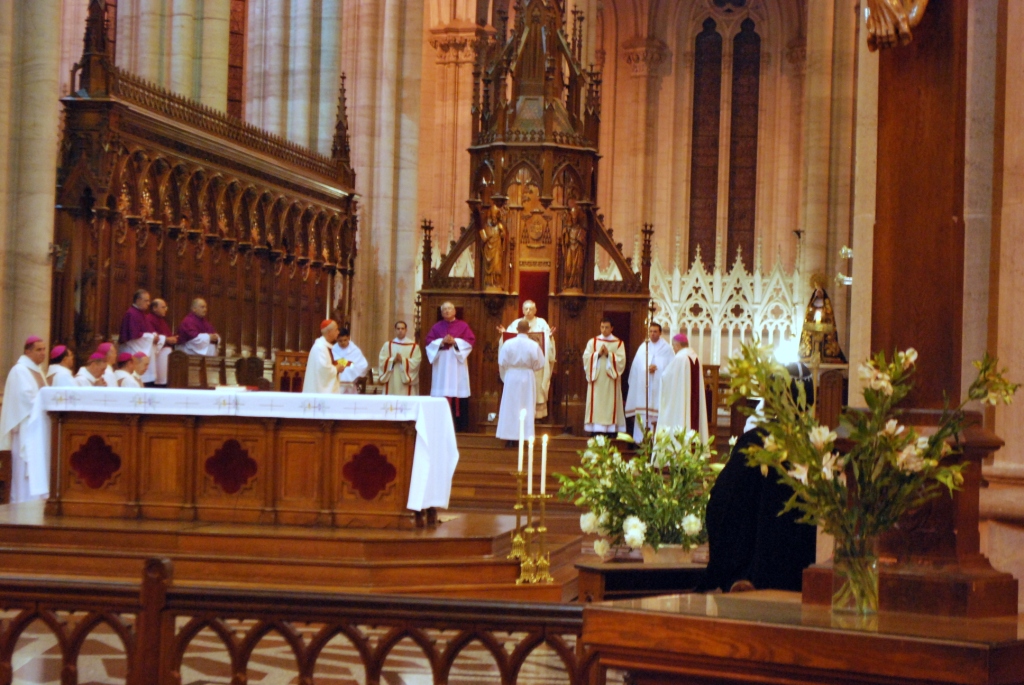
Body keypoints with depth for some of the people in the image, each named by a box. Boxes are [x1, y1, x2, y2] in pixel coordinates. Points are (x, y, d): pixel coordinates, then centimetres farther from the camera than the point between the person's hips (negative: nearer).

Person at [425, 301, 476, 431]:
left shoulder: (463, 326, 8)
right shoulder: (436, 327, 14)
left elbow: (471, 341, -2)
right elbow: (428, 342, 5)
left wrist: (455, 342, -13)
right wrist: (441, 342, -11)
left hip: (457, 365, -2)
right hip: (441, 365, 2)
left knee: (458, 391, -7)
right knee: (441, 396, -5)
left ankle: (460, 425, -6)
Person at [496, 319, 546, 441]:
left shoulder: (508, 344, -9)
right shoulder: (534, 345, -10)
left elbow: (502, 364, -5)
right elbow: (540, 365, -4)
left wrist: (505, 377, 12)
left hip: (511, 377, 0)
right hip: (528, 379, 0)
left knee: (511, 406, 7)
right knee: (526, 407, 7)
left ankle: (510, 435, 6)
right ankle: (524, 434, 6)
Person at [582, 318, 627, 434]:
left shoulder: (618, 343, 7)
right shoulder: (592, 342, 11)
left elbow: (621, 360, -5)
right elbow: (586, 357, 0)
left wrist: (608, 354, -14)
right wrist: (598, 354, -12)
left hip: (610, 380, -1)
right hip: (596, 378, 1)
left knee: (610, 404, -5)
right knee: (596, 405, -3)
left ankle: (611, 429, -4)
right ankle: (595, 430, -3)